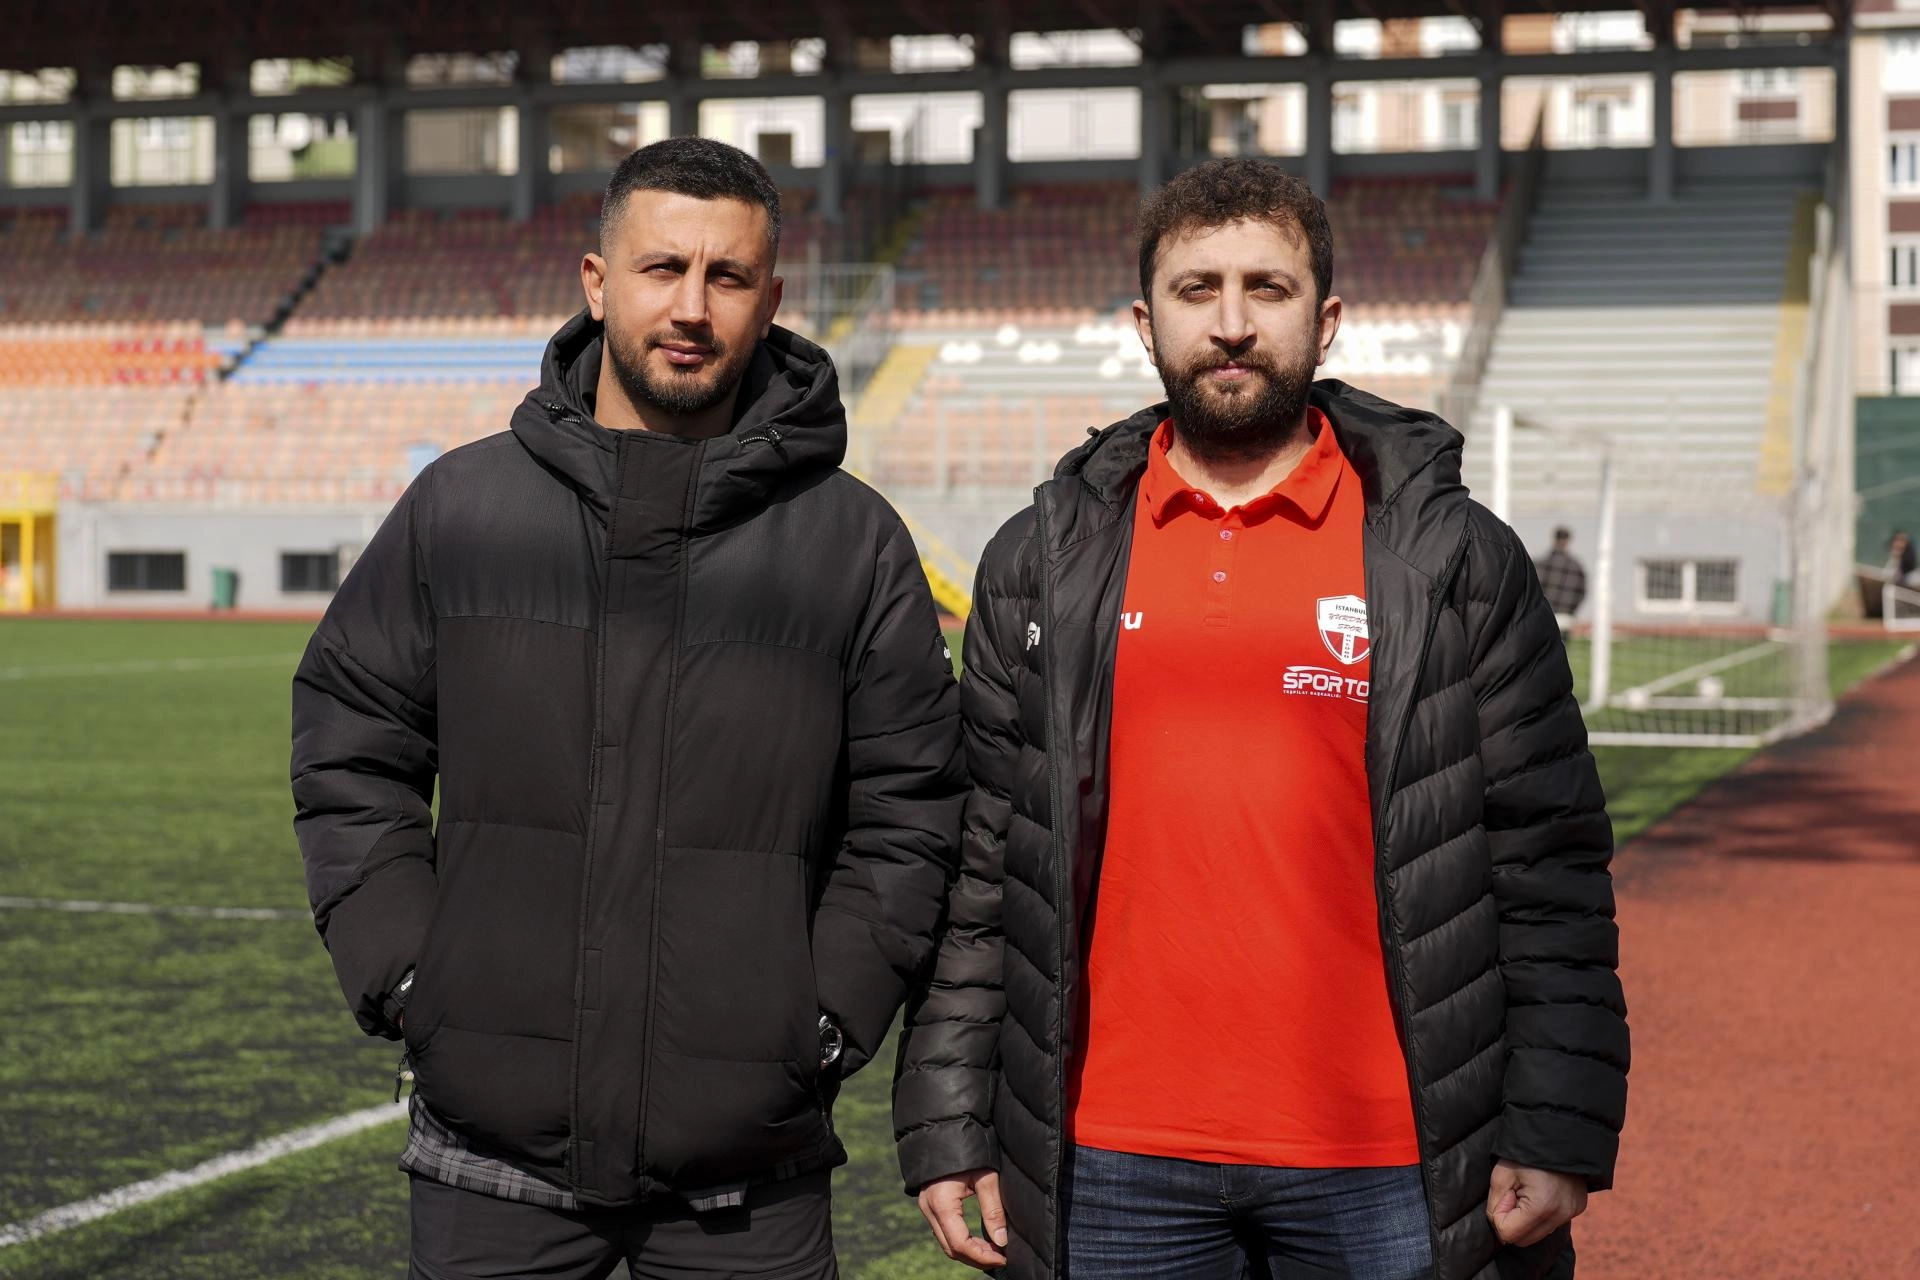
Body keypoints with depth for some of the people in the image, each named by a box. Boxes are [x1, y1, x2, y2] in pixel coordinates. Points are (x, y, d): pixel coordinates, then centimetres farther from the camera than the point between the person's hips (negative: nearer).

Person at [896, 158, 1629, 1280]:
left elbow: (1550, 862, 1)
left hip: (1385, 1179, -1)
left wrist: (1560, 1136, -5)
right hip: (1116, 1175, 2)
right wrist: (948, 1128, 3)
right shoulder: (1041, 566, 7)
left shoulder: (1457, 557, 2)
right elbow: (975, 860, 7)